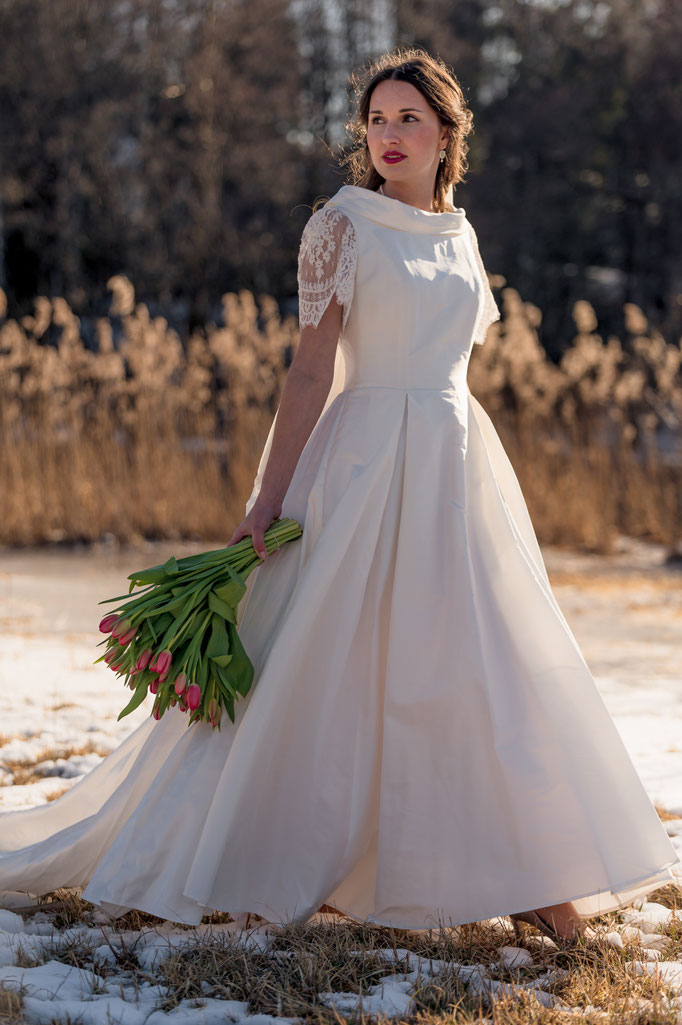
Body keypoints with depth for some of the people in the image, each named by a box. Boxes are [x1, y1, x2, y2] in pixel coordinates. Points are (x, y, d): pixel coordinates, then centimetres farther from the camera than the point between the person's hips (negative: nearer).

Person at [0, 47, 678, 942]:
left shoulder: (460, 235, 14)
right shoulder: (342, 225, -4)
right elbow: (312, 370, -8)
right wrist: (267, 501, -13)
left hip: (459, 465, 6)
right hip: (366, 464, -5)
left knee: (486, 664, 3)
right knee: (314, 668, -3)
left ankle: (527, 873, 11)